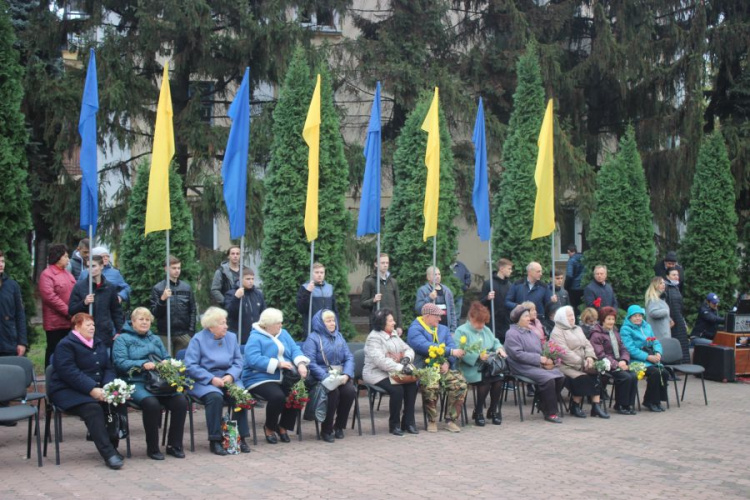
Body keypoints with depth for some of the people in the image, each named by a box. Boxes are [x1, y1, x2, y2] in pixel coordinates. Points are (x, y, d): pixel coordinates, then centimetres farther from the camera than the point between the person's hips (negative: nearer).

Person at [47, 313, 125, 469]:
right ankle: (108, 453, -38)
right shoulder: (65, 345, -6)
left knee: (119, 402, -20)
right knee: (93, 408, -34)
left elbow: (108, 368, 13)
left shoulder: (99, 343, 18)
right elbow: (69, 372, -18)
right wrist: (92, 389, -26)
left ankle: (113, 446, -10)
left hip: (97, 389, 7)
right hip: (68, 391, -7)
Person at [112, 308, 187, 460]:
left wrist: (166, 363, -2)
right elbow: (120, 362, -6)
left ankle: (174, 445, -10)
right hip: (136, 383, -5)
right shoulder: (123, 339, 8)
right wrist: (143, 365, -18)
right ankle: (152, 448, -19)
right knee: (151, 403, -36)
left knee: (181, 401, -22)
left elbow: (167, 358, 22)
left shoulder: (155, 339, 27)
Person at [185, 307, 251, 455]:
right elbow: (190, 366, -13)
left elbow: (238, 361, 8)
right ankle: (215, 441, -24)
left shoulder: (231, 338, 12)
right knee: (215, 396, -35)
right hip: (204, 382, -4)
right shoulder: (198, 340, -4)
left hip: (227, 378, 4)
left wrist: (231, 376, -13)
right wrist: (212, 379, -20)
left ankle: (240, 437, -15)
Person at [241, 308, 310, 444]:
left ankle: (283, 426, 3)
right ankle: (269, 427, -4)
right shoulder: (255, 338, -7)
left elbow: (295, 350, 7)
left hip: (284, 378, 6)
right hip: (261, 379, -6)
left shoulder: (283, 333, 16)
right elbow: (254, 360, -21)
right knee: (278, 396, -34)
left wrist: (301, 363, -14)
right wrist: (278, 364, -20)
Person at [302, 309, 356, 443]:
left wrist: (346, 375, -10)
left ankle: (339, 426, -5)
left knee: (350, 391, -24)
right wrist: (327, 378, -22)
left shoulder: (339, 336, 17)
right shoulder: (312, 338, -2)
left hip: (340, 376, 5)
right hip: (321, 377, -5)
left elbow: (349, 357, 10)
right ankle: (326, 430, -17)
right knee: (333, 391, -33)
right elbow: (310, 362, -13)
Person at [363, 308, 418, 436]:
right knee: (397, 389, -30)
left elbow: (408, 349, 16)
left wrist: (407, 358, -9)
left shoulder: (394, 335, 16)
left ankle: (408, 422, -8)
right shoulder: (374, 338, -12)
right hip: (376, 374, -8)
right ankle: (394, 425, -12)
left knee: (412, 385, -17)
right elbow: (379, 360, -26)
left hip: (394, 373, 8)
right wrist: (400, 368, -30)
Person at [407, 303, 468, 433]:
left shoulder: (443, 329, 21)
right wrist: (451, 351, -21)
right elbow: (426, 347, -18)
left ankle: (450, 420, -9)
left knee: (461, 383, -23)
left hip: (444, 367, 5)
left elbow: (452, 347, 9)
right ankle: (432, 421, -12)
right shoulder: (415, 330, -1)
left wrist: (448, 363, -12)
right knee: (431, 387, -35)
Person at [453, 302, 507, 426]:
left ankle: (493, 410, -3)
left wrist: (499, 348, 3)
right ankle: (478, 412, -11)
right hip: (471, 368, -6)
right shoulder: (461, 332, -3)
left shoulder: (486, 330, 23)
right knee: (485, 380, -33)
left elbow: (495, 342, 28)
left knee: (498, 379, -24)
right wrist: (478, 356, -24)